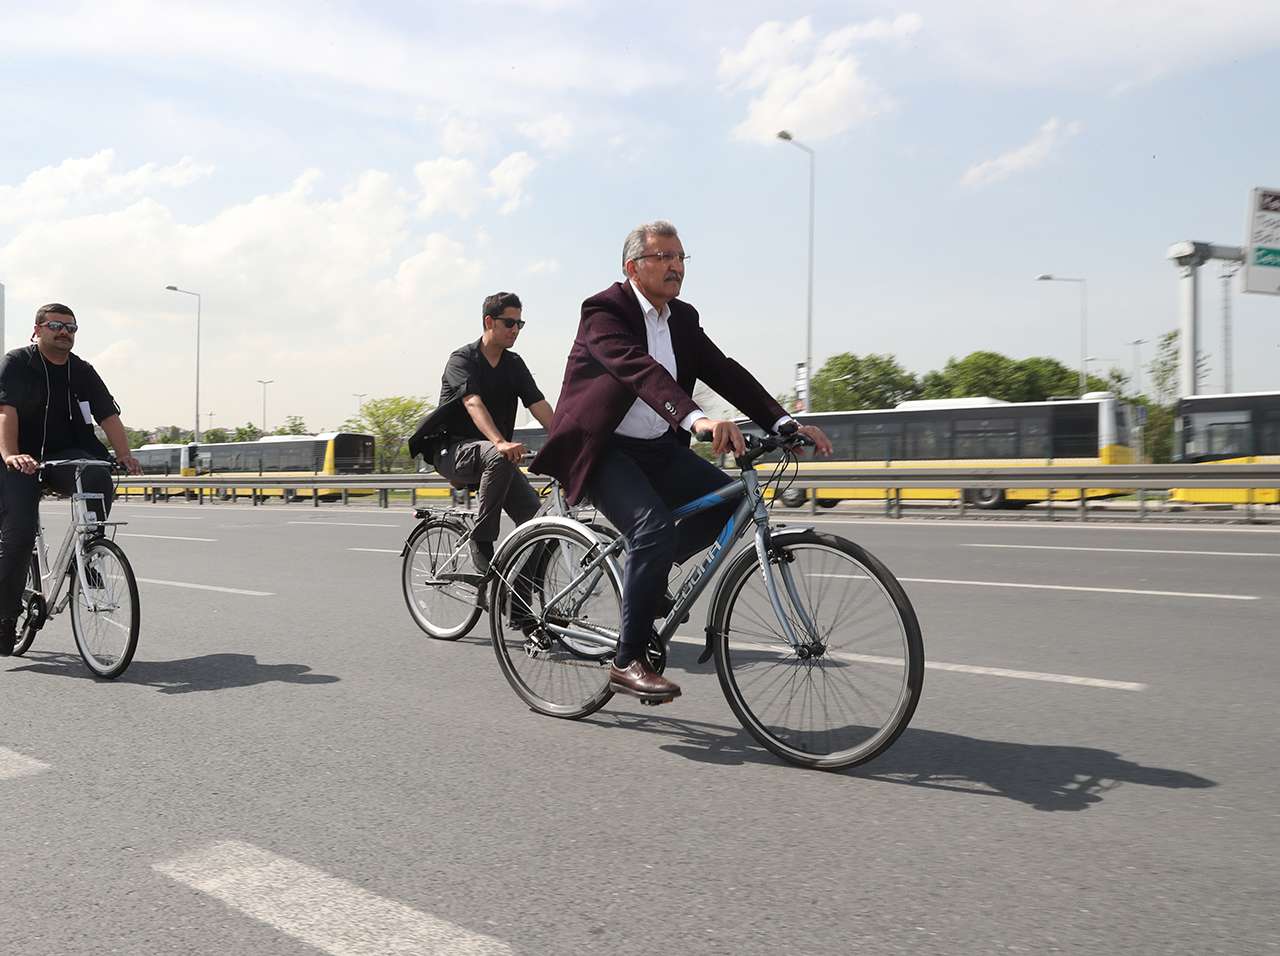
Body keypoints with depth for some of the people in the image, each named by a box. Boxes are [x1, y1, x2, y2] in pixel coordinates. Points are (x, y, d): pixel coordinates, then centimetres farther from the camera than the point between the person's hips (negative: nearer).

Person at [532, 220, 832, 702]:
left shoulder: (683, 318, 9)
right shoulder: (604, 310, -15)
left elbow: (724, 372, 1)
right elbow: (639, 369, -33)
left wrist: (784, 423, -12)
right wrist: (698, 419, -49)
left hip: (656, 447, 7)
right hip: (601, 447, -7)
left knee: (730, 501, -9)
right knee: (654, 529, -27)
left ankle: (643, 576, 11)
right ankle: (629, 661, -15)